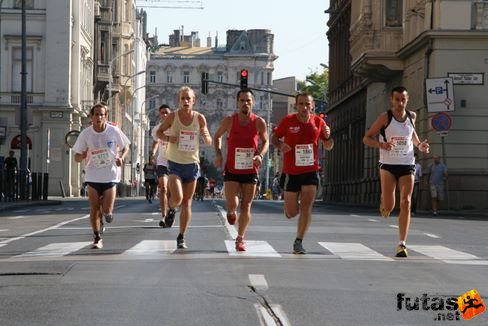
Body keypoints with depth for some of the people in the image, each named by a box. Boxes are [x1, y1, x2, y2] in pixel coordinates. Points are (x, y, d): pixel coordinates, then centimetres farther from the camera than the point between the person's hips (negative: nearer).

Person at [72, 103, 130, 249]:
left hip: (110, 175, -1)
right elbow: (77, 157, -2)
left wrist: (121, 158, -13)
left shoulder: (114, 131, -9)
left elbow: (125, 147, 7)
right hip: (93, 176, 1)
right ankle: (97, 238, 13)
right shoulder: (85, 134, -7)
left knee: (107, 211, -6)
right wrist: (82, 156, -26)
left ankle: (106, 213, 30)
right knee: (94, 209, -2)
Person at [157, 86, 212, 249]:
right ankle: (171, 209, 17)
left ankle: (181, 237, 17)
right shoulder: (172, 116, -7)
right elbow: (159, 132, 6)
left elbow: (209, 142, 4)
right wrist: (168, 138, -16)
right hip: (174, 164, -2)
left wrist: (206, 136, -21)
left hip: (192, 164, 2)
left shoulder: (200, 118, -4)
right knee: (177, 198, -20)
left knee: (187, 203, 6)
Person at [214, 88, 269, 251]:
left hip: (250, 170, 1)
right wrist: (218, 154, -5)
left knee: (246, 206, 5)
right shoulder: (229, 121, -7)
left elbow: (265, 141, 9)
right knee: (232, 205, -12)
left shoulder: (259, 122, -6)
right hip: (232, 169, -1)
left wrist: (260, 155, -10)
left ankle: (240, 238, 20)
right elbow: (217, 136, 10)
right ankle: (231, 212, 26)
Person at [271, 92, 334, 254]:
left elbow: (328, 146, 10)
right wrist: (280, 145, -18)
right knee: (292, 213, 2)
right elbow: (274, 137, 4)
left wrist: (328, 136, -12)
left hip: (311, 171, 1)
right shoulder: (288, 121, -7)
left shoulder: (318, 122, 0)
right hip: (291, 172, -1)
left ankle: (298, 242, -2)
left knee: (306, 207, -11)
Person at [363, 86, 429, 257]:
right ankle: (383, 201, 34)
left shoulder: (411, 116, 4)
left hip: (407, 165, 2)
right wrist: (382, 145, -23)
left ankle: (402, 244, -9)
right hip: (388, 165, -2)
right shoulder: (385, 117, -8)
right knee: (389, 207, -6)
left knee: (406, 203, -10)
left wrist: (419, 145, 6)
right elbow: (366, 138, -5)